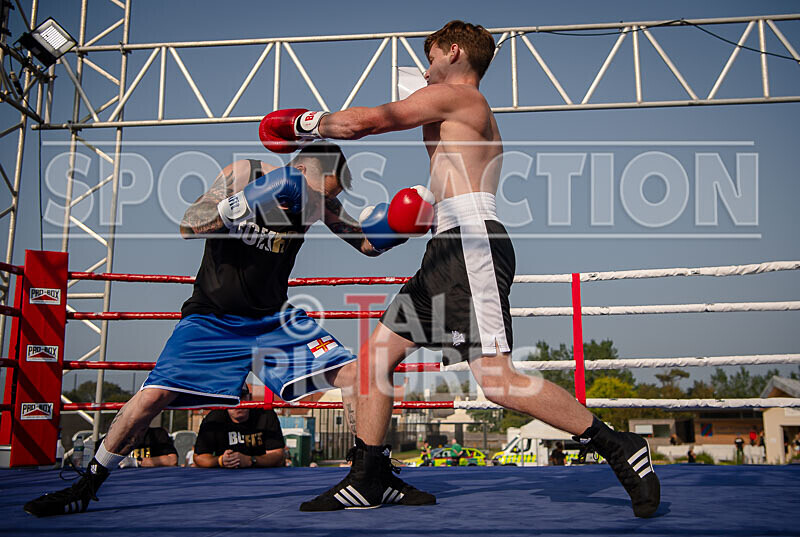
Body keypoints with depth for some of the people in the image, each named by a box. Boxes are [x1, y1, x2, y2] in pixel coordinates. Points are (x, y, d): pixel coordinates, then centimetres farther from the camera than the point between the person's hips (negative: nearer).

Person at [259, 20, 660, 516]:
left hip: (473, 242, -10)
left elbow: (364, 121, 0)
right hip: (450, 250, 10)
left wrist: (309, 123, 16)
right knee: (377, 350, 7)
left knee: (496, 379, -19)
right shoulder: (477, 114, 30)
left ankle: (619, 448, -7)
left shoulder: (451, 95, 2)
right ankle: (369, 480, 13)